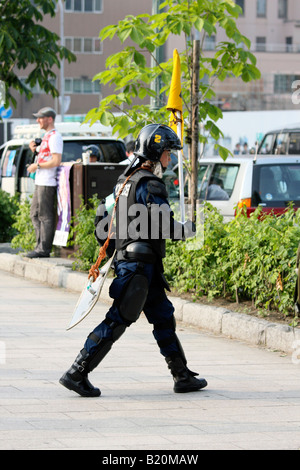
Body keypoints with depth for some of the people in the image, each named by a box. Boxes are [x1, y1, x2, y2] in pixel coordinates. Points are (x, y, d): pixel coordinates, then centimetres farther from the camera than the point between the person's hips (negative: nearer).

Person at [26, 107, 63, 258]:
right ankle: (40, 246, 18)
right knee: (35, 214, 13)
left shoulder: (54, 137, -13)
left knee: (45, 216, -8)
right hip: (40, 183, 11)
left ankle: (44, 249, -7)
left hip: (47, 183, -11)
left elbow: (56, 161, -21)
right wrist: (34, 149, 11)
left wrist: (37, 166, -14)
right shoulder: (46, 136, 19)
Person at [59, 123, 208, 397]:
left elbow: (102, 216, 19)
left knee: (164, 317, 15)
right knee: (118, 321, -8)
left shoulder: (125, 180, 14)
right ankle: (76, 374, -8)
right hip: (140, 264, -10)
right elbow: (164, 227, -21)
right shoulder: (151, 185, -15)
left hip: (125, 259, 10)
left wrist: (109, 248, 25)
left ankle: (183, 376, 20)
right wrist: (187, 230, -2)